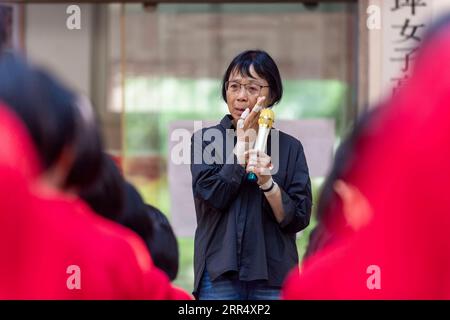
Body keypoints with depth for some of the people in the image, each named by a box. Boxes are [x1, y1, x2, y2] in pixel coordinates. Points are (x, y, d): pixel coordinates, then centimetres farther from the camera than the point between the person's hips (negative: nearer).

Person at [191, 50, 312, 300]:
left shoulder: (290, 147, 6)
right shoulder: (205, 139, 6)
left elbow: (299, 218, 0)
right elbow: (212, 196, -10)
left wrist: (267, 183, -16)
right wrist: (243, 142, -5)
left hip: (272, 276, 1)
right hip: (220, 275, -1)